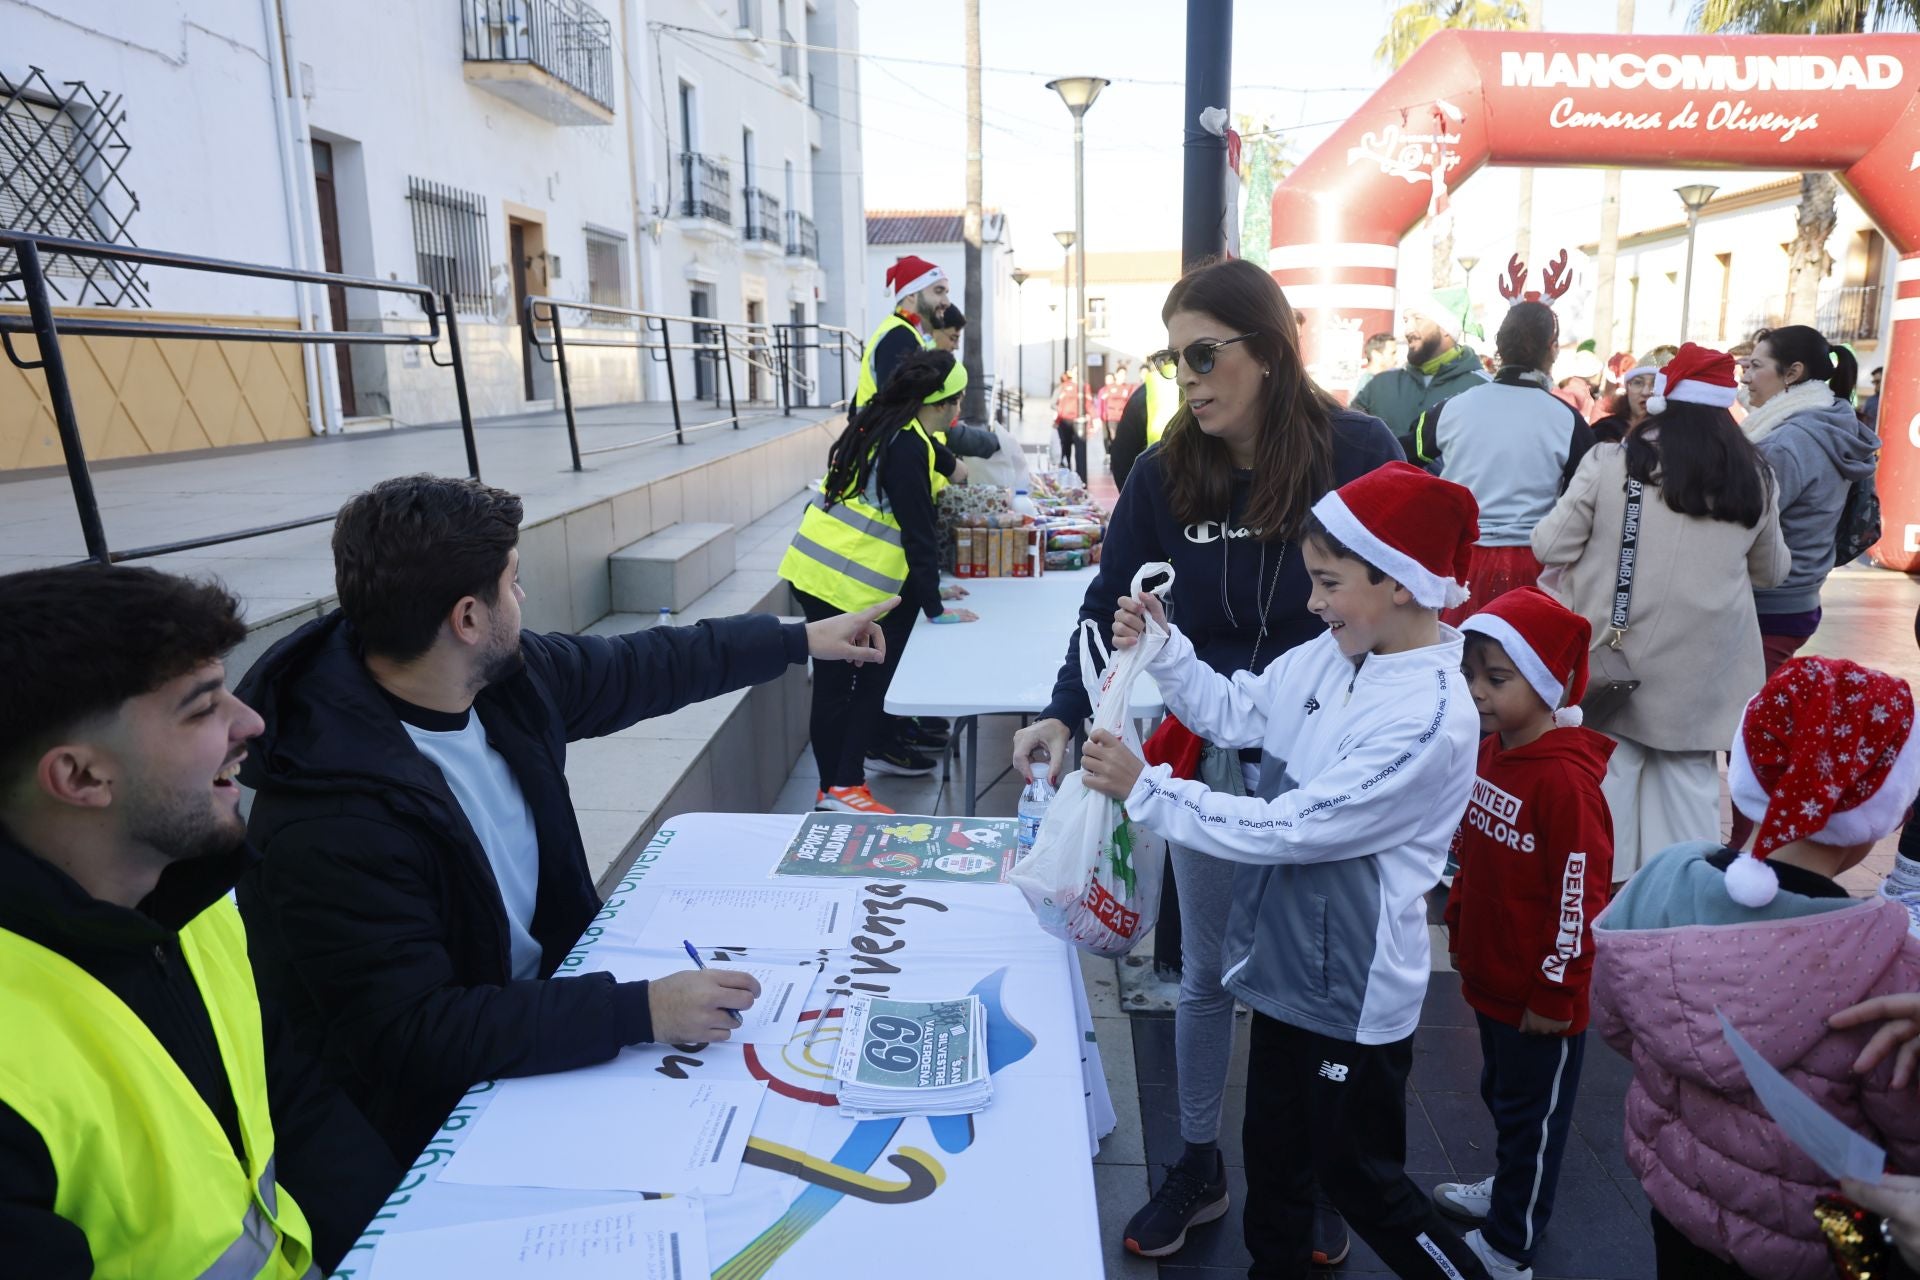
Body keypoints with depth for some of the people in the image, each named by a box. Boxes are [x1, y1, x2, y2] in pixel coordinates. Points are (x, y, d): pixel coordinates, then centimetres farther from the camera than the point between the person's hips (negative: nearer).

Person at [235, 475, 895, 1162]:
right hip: (442, 1111, -7)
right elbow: (414, 1039, -30)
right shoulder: (332, 826, -31)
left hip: (550, 991, 7)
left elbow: (643, 669, 7)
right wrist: (640, 1011, -35)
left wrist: (801, 639, 15)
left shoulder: (505, 676, -9)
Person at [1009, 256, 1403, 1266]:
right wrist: (1063, 711, -20)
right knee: (1205, 972, 16)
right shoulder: (1165, 472, -7)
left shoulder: (1358, 451, -14)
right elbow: (1111, 599, -5)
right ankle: (1197, 1166, 37)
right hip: (1211, 749, 2)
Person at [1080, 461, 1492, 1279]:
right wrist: (1163, 650, -7)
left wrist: (1144, 790, -24)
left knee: (1360, 1178, 15)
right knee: (1273, 1154, 24)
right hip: (1285, 961, 7)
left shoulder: (1429, 718, -28)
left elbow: (1287, 829, -28)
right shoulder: (1330, 657, -5)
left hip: (1352, 991, -7)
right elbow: (1238, 714, 8)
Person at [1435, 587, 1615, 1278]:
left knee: (1533, 1111, 11)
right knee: (1501, 1092, 26)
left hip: (1541, 995, -8)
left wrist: (1556, 991, -17)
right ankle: (1509, 1189, 47)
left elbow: (1580, 896, -23)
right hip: (1490, 975, 8)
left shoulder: (1566, 780, -26)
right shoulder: (1490, 752, 0)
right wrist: (1460, 931, 17)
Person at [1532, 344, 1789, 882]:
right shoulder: (1753, 478, 2)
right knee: (1690, 776, 13)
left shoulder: (1610, 461, -10)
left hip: (1618, 651, -2)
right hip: (1702, 665, 3)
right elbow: (1772, 570, 14)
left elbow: (1550, 546, -7)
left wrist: (1596, 553, 14)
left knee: (1610, 771, 8)